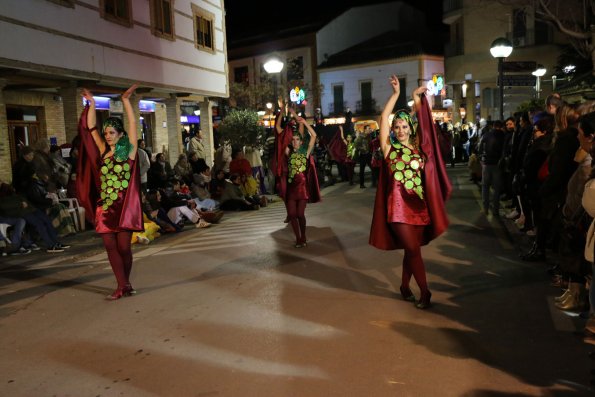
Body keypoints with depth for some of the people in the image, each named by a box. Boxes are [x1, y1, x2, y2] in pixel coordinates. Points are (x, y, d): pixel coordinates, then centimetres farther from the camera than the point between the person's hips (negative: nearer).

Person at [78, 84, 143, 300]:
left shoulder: (128, 150, 1)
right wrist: (91, 104, 7)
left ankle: (125, 283, 20)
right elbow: (90, 128, 11)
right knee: (110, 246, 3)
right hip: (104, 207, 5)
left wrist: (126, 100, -9)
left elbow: (132, 124, -7)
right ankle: (122, 286, 11)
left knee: (124, 247, 0)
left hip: (124, 206, -4)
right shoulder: (103, 151, 12)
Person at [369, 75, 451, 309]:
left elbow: (423, 121, 4)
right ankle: (424, 292, 4)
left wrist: (417, 98, -2)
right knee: (413, 249, -6)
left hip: (419, 203, 4)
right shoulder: (389, 148, 0)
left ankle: (405, 286, 28)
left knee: (412, 249, 11)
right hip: (399, 204, -4)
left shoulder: (418, 146, 9)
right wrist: (396, 94, -9)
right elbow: (383, 119, -7)